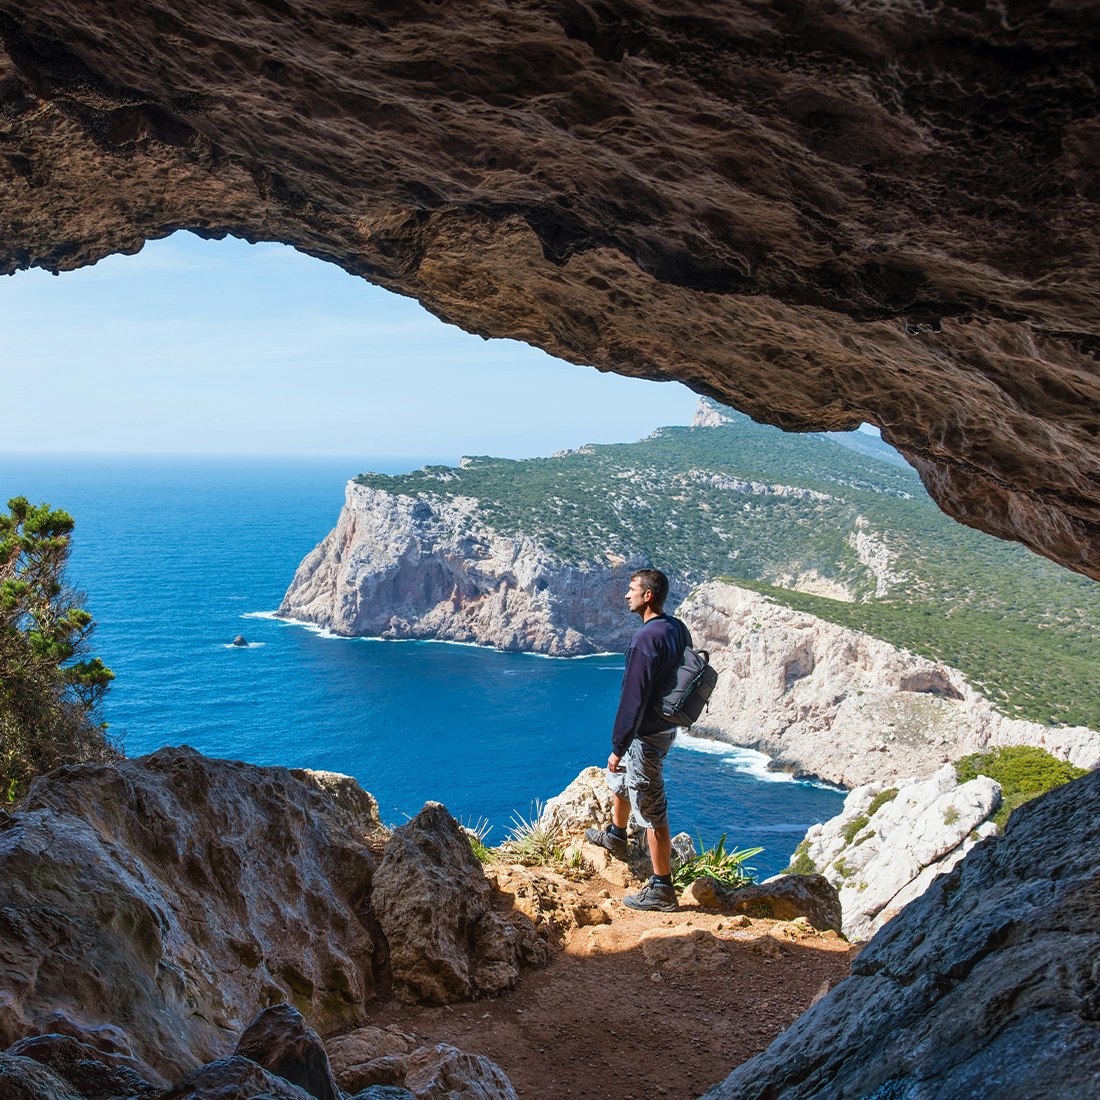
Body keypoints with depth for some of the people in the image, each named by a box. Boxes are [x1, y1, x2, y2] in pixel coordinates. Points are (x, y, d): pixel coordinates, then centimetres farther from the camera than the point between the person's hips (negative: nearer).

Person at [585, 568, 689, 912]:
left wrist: (618, 747, -19)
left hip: (646, 736, -10)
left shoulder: (646, 638, -26)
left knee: (651, 813, 0)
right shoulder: (678, 629, 3)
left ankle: (662, 889, 10)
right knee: (619, 778, 31)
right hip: (666, 728, 10)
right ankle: (616, 836, 53)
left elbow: (633, 698, -26)